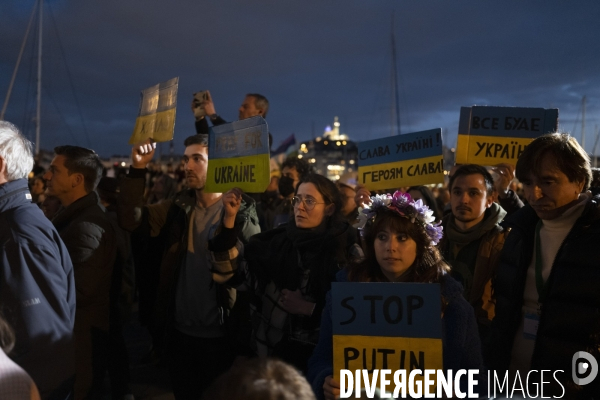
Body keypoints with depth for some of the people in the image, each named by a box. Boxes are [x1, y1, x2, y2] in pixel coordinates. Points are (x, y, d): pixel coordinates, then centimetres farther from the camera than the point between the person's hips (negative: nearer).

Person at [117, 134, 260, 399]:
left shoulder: (241, 209, -10)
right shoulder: (178, 207, 5)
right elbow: (131, 221, -7)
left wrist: (233, 218, -36)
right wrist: (137, 170, -14)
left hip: (220, 335, -4)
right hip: (179, 332, 4)